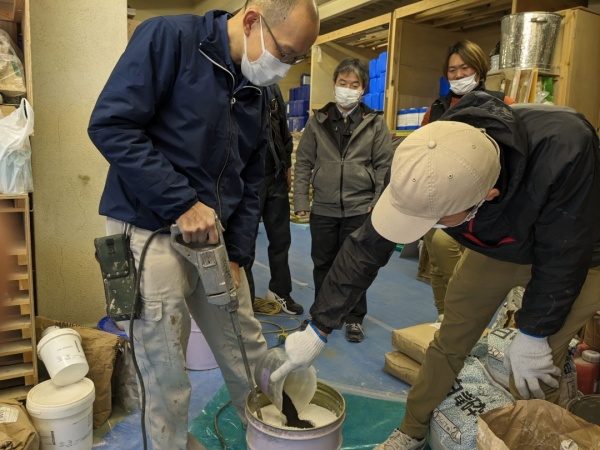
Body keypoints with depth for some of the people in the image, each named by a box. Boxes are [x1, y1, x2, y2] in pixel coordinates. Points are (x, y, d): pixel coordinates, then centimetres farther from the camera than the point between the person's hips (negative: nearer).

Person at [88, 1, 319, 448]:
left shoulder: (256, 95, 10)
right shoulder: (170, 37, -10)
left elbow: (250, 185, 11)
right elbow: (110, 124, -18)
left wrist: (237, 256, 2)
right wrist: (183, 203, -20)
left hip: (216, 239, 7)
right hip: (150, 234, -6)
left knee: (249, 352, 16)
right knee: (167, 376, 5)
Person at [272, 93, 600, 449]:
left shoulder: (565, 149, -42)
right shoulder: (427, 176, -30)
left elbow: (563, 257, -28)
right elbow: (366, 249, -21)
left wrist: (534, 334, -16)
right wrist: (319, 329, -17)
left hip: (571, 256, -2)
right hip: (492, 249, 3)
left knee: (533, 376, -3)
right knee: (448, 346, 8)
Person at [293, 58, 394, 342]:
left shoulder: (375, 122, 2)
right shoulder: (318, 120, 5)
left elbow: (385, 165, 1)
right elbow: (304, 163, 4)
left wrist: (379, 204, -6)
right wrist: (301, 201, -2)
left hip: (360, 208, -1)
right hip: (323, 208, 2)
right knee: (323, 264, 12)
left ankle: (355, 318, 24)